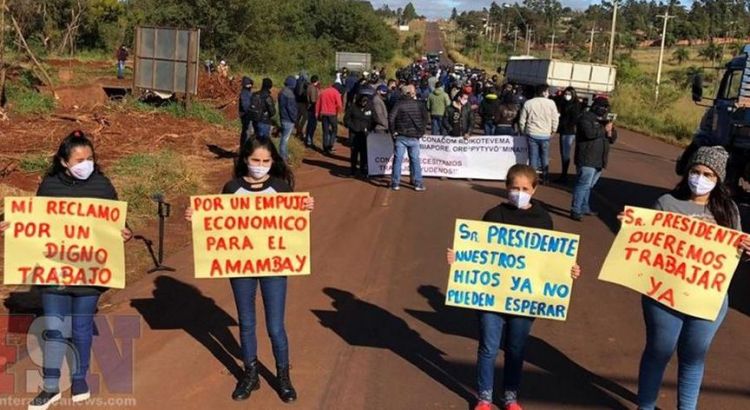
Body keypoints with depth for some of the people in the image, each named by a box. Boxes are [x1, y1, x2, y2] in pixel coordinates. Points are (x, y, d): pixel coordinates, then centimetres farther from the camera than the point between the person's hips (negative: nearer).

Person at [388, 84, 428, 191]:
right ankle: (418, 183, 9)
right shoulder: (419, 105, 0)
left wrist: (393, 131, -5)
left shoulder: (399, 104, -4)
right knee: (415, 160, 7)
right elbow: (426, 118, -4)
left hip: (400, 136, -1)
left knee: (398, 159, 4)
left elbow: (391, 117, -14)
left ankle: (395, 183, 5)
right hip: (414, 137, 1)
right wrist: (421, 132, 4)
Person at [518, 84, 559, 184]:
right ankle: (545, 177, 18)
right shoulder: (551, 103, -5)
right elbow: (555, 119, -2)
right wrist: (553, 130, 14)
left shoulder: (528, 103, -1)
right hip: (545, 134, 0)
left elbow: (522, 120, 2)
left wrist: (523, 131, 16)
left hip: (532, 134, 0)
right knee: (545, 157, 13)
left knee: (533, 156, 6)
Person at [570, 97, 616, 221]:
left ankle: (584, 207, 24)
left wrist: (610, 131, -4)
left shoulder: (604, 120, 19)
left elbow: (613, 138, 17)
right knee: (583, 185, -12)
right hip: (587, 159, -9)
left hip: (598, 160, 9)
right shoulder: (586, 118, -7)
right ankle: (575, 211, -11)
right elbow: (589, 133, -25)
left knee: (589, 186, 15)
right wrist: (604, 129, -14)